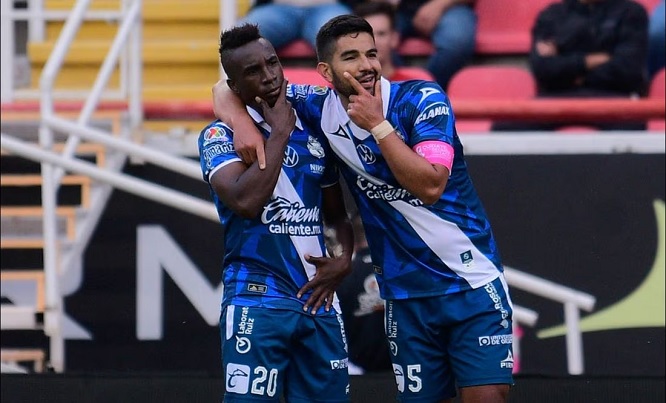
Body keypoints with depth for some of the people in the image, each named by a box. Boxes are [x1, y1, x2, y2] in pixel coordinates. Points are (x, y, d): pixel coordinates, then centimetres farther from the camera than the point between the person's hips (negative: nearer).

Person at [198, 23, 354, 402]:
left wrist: (344, 259, 3)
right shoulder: (221, 136, -2)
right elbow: (245, 201, -20)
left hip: (319, 299, 5)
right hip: (257, 300, -5)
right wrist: (279, 131, -11)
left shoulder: (313, 133, 13)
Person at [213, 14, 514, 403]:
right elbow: (227, 91, 5)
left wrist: (377, 124, -22)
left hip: (474, 281, -3)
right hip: (406, 294, 3)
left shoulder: (422, 99, -11)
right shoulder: (323, 109, -2)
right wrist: (244, 125, -16)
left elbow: (430, 185, -24)